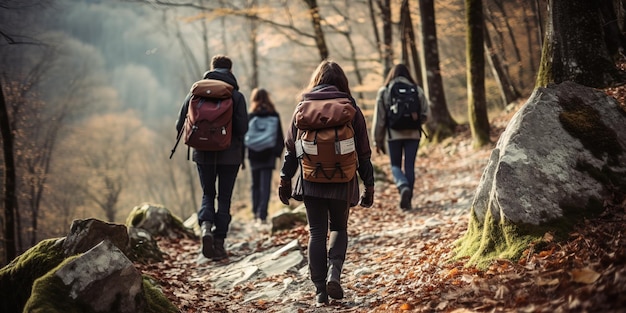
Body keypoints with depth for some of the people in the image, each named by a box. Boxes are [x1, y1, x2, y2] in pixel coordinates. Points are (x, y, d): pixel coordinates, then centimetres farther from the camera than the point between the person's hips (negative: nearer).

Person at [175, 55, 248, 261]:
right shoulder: (236, 96, -7)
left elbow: (180, 126, 0)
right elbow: (243, 128, -15)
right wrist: (234, 138, 7)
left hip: (203, 155, 2)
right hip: (230, 155, -2)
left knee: (208, 194, 17)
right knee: (224, 198, 8)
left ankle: (205, 226, -10)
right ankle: (219, 242, 7)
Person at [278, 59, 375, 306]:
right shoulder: (351, 110, -2)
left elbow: (291, 148, 4)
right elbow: (364, 153, 0)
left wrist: (285, 180, 12)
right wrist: (369, 186, 7)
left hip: (311, 183, 0)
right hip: (342, 184, 0)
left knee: (316, 233, 8)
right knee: (339, 228, 18)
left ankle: (320, 290, 4)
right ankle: (334, 271, -6)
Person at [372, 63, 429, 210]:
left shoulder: (384, 92, 0)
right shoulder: (416, 90, 3)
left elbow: (379, 117, 0)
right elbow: (425, 114, 1)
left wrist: (378, 140, 5)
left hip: (394, 134, -1)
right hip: (413, 134, 1)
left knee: (395, 165, 11)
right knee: (409, 166, 8)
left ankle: (403, 187, -17)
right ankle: (407, 200, 8)